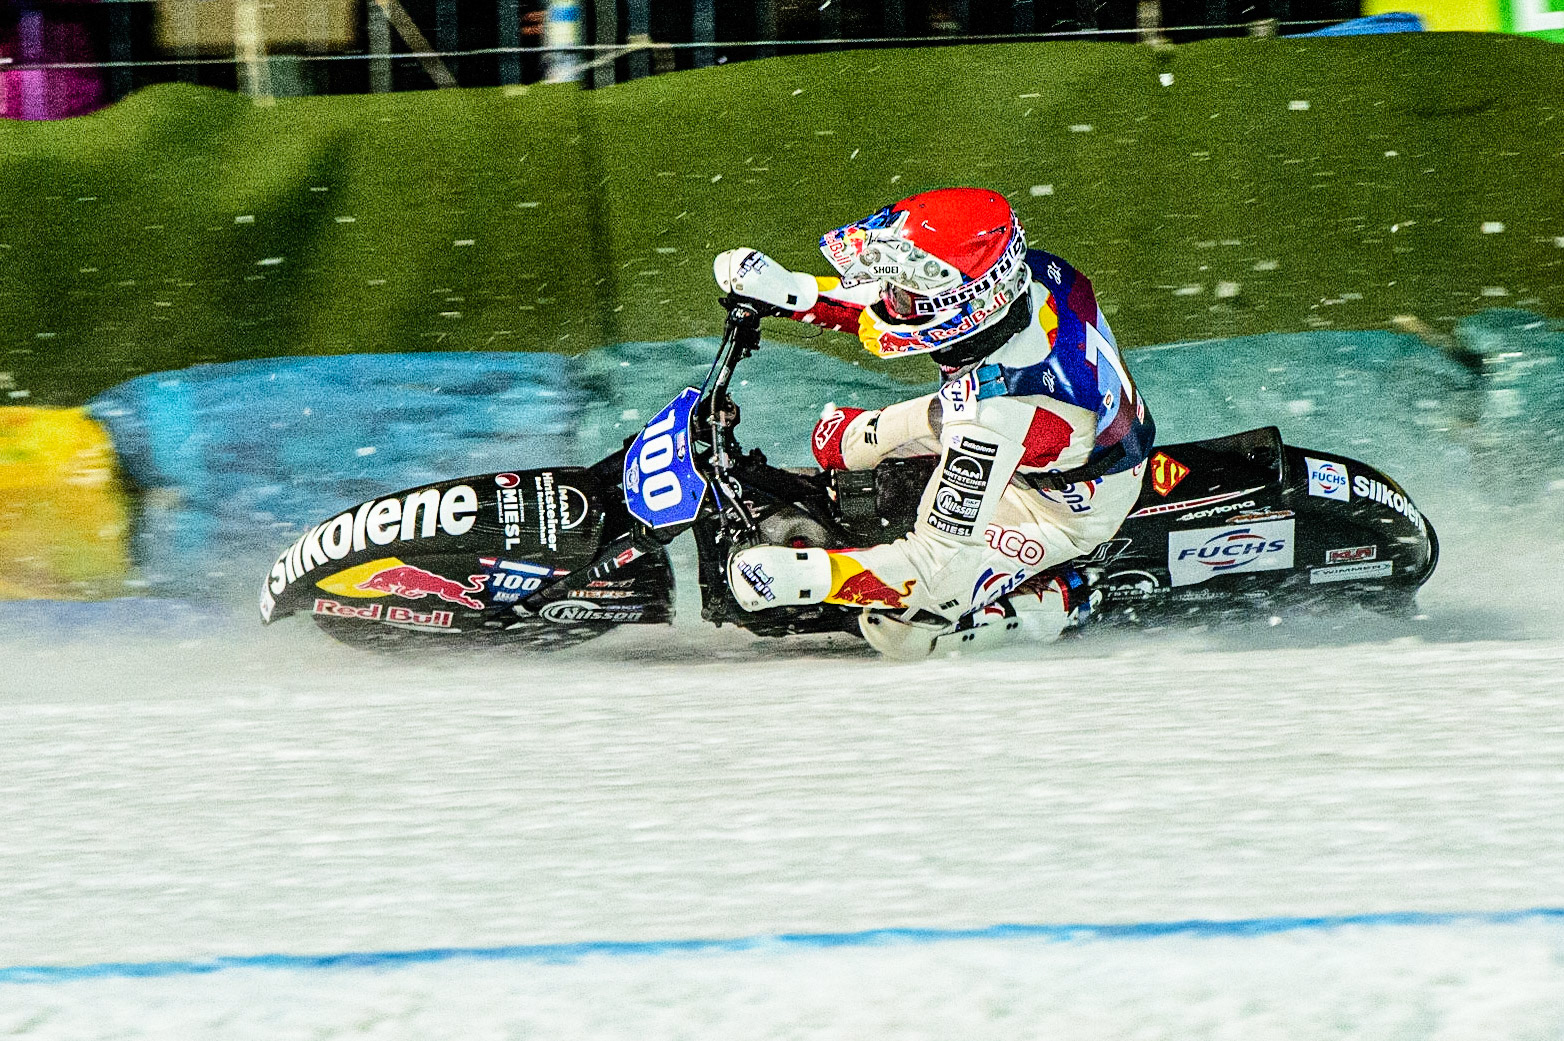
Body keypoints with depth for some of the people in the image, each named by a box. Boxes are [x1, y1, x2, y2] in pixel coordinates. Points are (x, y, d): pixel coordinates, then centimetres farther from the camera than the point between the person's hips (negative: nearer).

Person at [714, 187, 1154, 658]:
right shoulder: (1030, 271, -25)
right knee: (836, 441, 11)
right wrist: (789, 292, -10)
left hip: (1070, 508, -8)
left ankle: (1058, 600, 4)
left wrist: (804, 577, -37)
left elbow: (942, 559, -36)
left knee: (899, 626, -13)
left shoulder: (996, 411, -44)